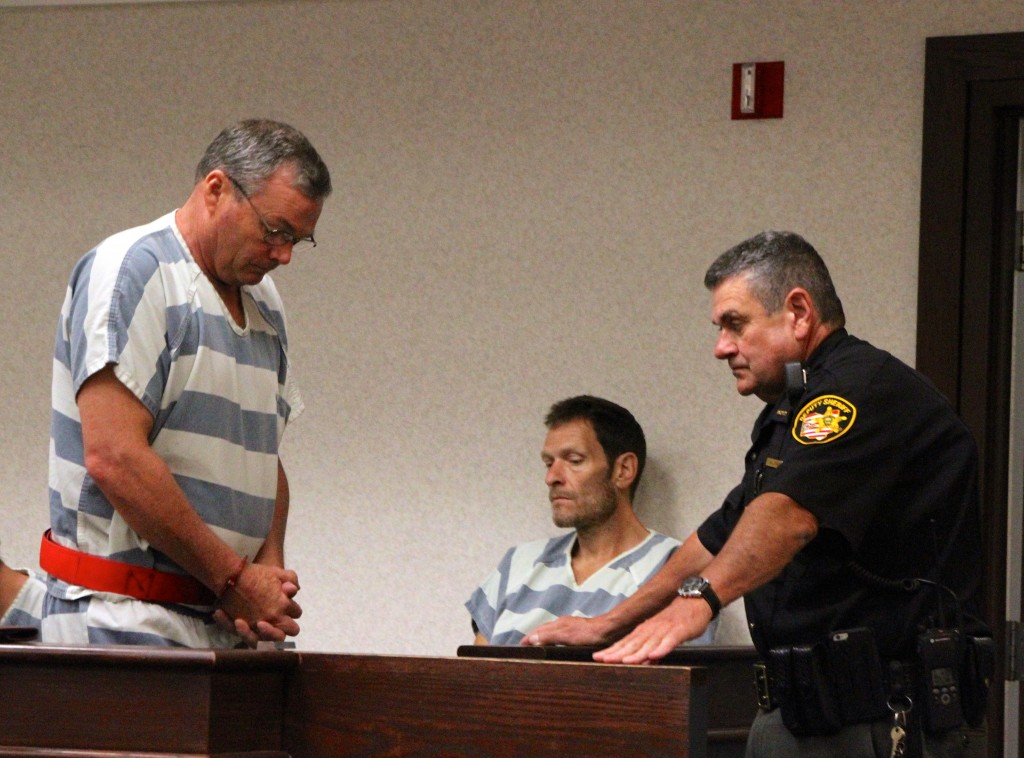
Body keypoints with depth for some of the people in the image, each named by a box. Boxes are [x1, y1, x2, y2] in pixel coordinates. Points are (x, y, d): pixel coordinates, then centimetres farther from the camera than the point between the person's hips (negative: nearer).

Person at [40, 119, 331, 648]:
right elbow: (114, 457, -18)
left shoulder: (264, 304, 17)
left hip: (223, 623, 7)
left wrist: (269, 573, 2)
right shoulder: (128, 272, -9)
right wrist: (235, 579, -14)